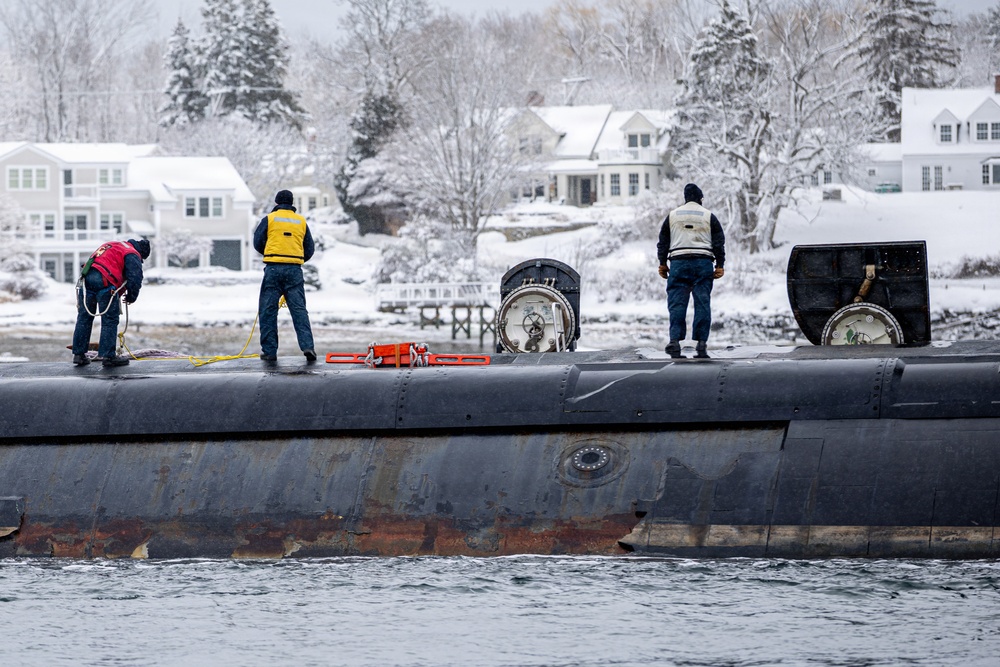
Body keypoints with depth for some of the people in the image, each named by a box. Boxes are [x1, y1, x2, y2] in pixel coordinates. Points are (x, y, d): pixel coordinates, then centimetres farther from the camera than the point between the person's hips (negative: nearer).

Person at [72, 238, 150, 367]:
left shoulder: (112, 245, 31)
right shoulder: (132, 255, 6)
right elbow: (135, 278, -2)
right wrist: (131, 297, 16)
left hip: (86, 278, 7)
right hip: (104, 282, -7)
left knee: (84, 318, 12)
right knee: (110, 320, 1)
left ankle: (78, 354, 17)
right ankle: (108, 355, 1)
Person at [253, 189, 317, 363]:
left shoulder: (269, 219, 3)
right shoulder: (301, 221, 12)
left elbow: (258, 243, 6)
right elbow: (309, 249, 14)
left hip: (273, 269, -2)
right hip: (295, 270, 2)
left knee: (268, 310, 4)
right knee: (299, 309, 1)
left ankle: (269, 350, 2)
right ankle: (307, 346, -13)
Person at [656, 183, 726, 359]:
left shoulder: (672, 216, 11)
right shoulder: (709, 216, 7)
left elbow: (663, 242, 11)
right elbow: (719, 243, 4)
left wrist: (662, 263, 17)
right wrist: (720, 265, 7)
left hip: (679, 263, 0)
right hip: (703, 263, 0)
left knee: (677, 303, -2)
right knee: (702, 303, 1)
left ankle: (675, 339, -17)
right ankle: (701, 342, -5)